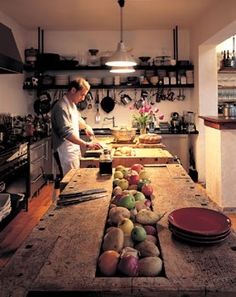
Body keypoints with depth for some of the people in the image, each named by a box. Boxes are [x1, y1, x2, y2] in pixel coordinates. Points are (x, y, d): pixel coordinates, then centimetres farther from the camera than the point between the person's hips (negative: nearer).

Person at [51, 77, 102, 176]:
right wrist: (87, 144, -30)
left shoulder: (72, 104, 12)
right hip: (66, 152, -10)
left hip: (73, 149, 10)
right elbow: (67, 133, -28)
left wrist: (86, 127, 11)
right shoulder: (61, 107, -20)